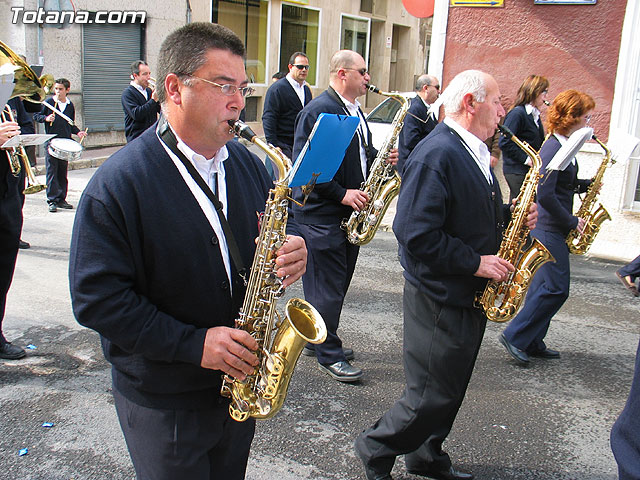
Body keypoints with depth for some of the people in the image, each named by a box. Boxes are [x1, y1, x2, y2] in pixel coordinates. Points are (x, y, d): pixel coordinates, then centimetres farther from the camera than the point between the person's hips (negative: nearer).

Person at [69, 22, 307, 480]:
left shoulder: (249, 164, 2)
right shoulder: (117, 184, -18)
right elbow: (96, 297, -20)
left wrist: (291, 254, -12)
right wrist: (192, 344, -25)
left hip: (240, 379, 6)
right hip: (163, 403, -5)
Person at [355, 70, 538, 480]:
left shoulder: (474, 153, 11)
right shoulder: (437, 154, -21)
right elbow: (416, 233, -28)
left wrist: (510, 215, 2)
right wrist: (477, 262, -21)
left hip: (470, 296, 10)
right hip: (440, 298, -10)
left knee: (451, 391, 20)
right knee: (433, 396, 1)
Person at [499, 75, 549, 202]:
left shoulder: (535, 115, 15)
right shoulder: (517, 113, -12)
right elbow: (504, 142, -18)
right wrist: (526, 159, -19)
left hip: (531, 171, 8)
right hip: (517, 171, -8)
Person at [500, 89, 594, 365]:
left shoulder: (563, 146, 12)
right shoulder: (554, 149, -18)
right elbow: (545, 194, -25)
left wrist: (586, 185, 4)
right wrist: (572, 222, -16)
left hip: (551, 227, 10)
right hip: (548, 228, -10)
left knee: (544, 286, 13)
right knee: (556, 288, -6)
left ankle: (532, 343, 21)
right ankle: (515, 337, 2)